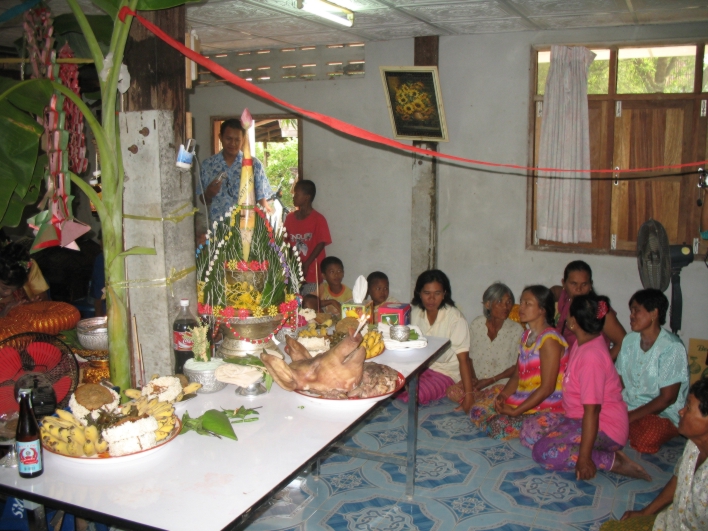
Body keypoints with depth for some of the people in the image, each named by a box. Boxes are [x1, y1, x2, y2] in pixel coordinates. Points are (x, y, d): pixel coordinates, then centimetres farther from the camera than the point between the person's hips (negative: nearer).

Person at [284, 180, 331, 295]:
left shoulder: (318, 219, -6)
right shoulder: (290, 217, 9)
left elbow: (321, 244, -9)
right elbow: (286, 241, 11)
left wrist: (306, 264, -13)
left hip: (311, 273, -4)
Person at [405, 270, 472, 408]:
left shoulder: (455, 318, -17)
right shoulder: (415, 312, -1)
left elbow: (463, 358, -19)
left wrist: (468, 395, -23)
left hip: (446, 373, -4)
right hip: (419, 367, 4)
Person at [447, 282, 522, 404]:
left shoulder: (516, 330, -6)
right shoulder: (476, 325, 2)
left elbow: (517, 366, -3)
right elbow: (468, 357, 10)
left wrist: (491, 380, -11)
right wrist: (473, 378, -8)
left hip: (501, 382, -2)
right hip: (477, 381, 2)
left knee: (498, 397, -36)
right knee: (453, 392, -26)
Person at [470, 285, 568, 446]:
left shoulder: (549, 340, -16)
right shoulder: (526, 335, 13)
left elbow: (547, 388, -20)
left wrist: (515, 411, -17)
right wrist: (503, 395, -7)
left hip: (547, 407, -9)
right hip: (523, 399, 9)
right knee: (478, 413, -2)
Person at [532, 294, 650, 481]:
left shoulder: (591, 356, -26)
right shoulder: (582, 343, 3)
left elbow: (592, 410, -27)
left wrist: (584, 458, -26)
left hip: (603, 427, -10)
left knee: (544, 453, -23)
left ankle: (614, 461, -12)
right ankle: (605, 452, 0)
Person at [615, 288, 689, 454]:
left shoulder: (672, 348, -17)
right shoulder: (630, 340, 6)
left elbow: (667, 398, -17)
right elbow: (619, 380, 7)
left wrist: (630, 417, -20)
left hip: (663, 414, -5)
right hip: (628, 405, 5)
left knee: (645, 441, -36)